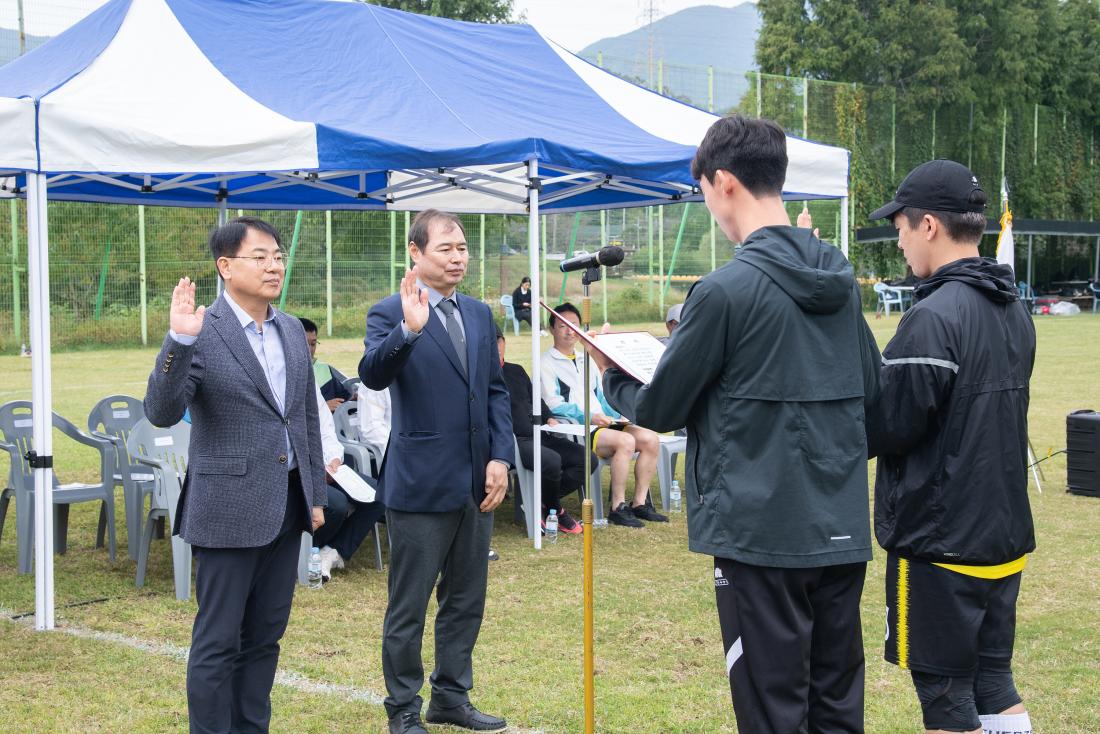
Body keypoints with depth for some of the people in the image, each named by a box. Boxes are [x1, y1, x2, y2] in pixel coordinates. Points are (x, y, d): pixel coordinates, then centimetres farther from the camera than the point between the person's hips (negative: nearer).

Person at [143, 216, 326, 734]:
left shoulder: (292, 331, 10)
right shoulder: (199, 332, -11)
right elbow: (162, 413, -20)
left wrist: (315, 495, 15)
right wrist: (179, 340, -32)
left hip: (286, 505, 6)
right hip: (230, 508, -6)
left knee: (265, 635, 14)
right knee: (218, 641, 2)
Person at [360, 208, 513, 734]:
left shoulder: (479, 314, 11)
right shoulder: (390, 314, -8)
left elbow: (495, 391, 12)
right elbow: (373, 376, -25)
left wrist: (500, 457, 1)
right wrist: (408, 329, -40)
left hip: (476, 482, 6)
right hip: (421, 483, -6)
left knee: (466, 600, 15)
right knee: (408, 606, 4)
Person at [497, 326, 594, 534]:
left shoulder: (516, 371, 22)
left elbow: (536, 399, 31)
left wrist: (549, 418, 19)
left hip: (537, 435, 8)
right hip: (512, 440, -8)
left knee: (588, 459, -8)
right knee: (551, 460, -35)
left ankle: (543, 504, -2)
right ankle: (556, 511, -6)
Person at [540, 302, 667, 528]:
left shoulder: (586, 360, 26)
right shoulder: (547, 363, 1)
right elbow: (553, 404, -11)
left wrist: (617, 415, 6)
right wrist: (588, 417, -20)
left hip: (601, 423, 8)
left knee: (651, 439, -12)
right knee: (625, 441, -31)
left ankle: (640, 503, -8)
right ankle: (618, 508, -25)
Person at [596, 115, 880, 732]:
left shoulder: (726, 290, -14)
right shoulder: (841, 280, 7)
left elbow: (659, 410, -5)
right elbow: (873, 393, 15)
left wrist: (613, 378, 15)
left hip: (761, 531, -7)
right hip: (843, 529, 7)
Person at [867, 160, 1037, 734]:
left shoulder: (933, 319, -20)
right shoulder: (1014, 311, 8)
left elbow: (889, 429, -18)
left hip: (940, 540, -8)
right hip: (1004, 531, 8)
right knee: (993, 681, 16)